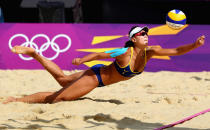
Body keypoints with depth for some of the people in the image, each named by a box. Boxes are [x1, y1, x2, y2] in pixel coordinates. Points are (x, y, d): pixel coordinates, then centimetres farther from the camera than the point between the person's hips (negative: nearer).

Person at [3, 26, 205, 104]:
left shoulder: (149, 52, -12)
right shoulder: (125, 52, -29)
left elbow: (175, 51, -18)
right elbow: (100, 54, -22)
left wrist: (195, 45, -31)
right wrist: (81, 60, -23)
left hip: (102, 77, 7)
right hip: (95, 76, -7)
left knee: (62, 79, 24)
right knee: (57, 97, -6)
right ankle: (17, 99, -1)